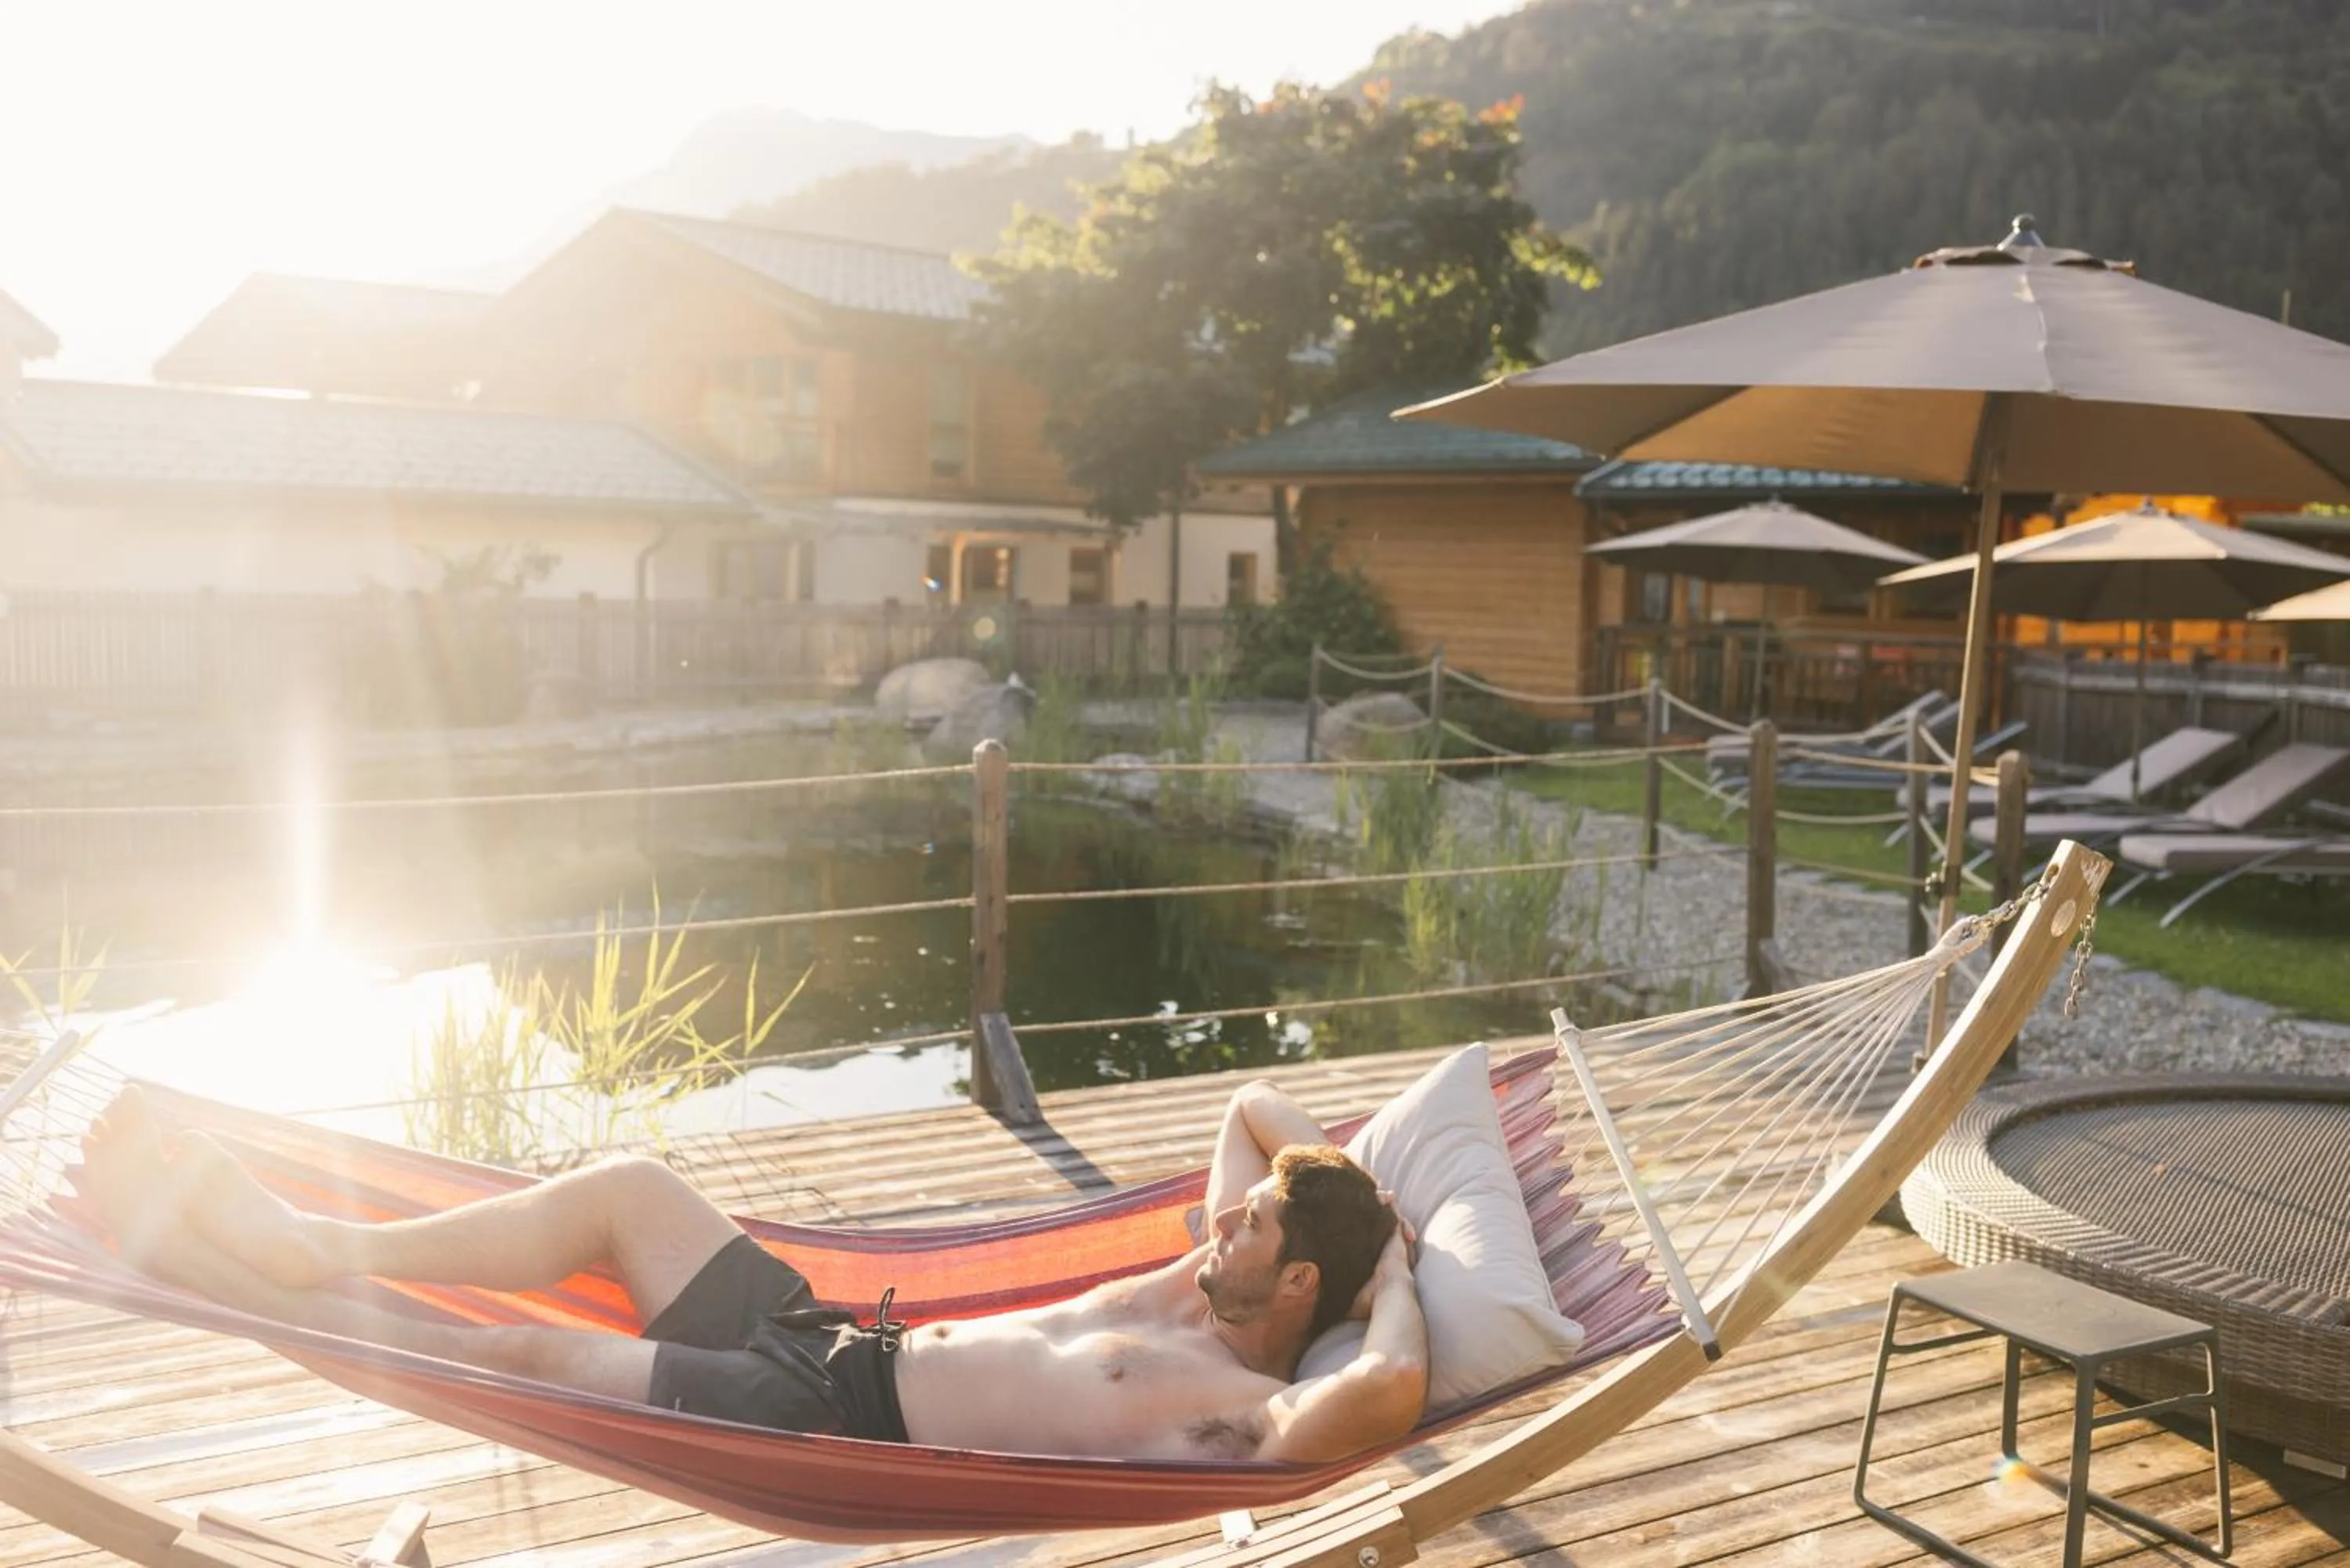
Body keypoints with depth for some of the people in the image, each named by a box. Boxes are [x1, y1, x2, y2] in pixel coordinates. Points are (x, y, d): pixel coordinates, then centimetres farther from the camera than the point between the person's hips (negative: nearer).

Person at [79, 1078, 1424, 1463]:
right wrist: (1354, 1179, 6)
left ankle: (206, 1265, 4)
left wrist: (1393, 1270, -21)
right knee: (627, 1186, 1)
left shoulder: (1249, 1411, -17)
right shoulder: (1210, 1284, 10)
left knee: (522, 1352, -13)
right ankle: (322, 1243, 14)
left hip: (840, 1427, -9)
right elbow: (1255, 1104, 22)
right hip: (834, 1338, 9)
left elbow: (1389, 1394, -39)